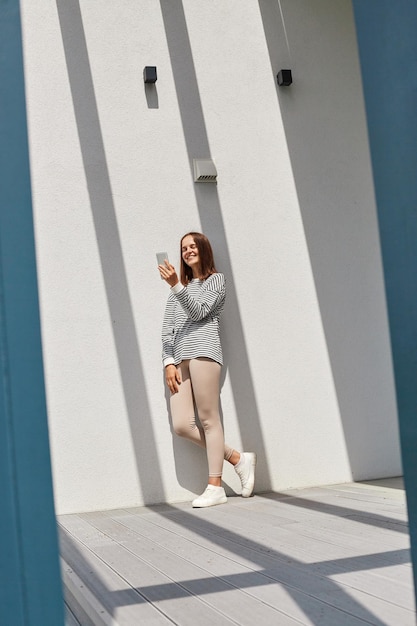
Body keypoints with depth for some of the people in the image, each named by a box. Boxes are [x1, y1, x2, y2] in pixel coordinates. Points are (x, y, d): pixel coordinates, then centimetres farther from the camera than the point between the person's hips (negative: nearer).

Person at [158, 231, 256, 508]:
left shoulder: (216, 279, 13)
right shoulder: (180, 288, 28)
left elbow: (199, 312, -4)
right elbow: (167, 329, 19)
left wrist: (176, 285, -15)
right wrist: (169, 362, 5)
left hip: (203, 351, -6)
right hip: (179, 358, 6)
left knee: (209, 419, -9)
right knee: (182, 425, -7)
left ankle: (215, 488, -6)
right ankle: (238, 458, 6)